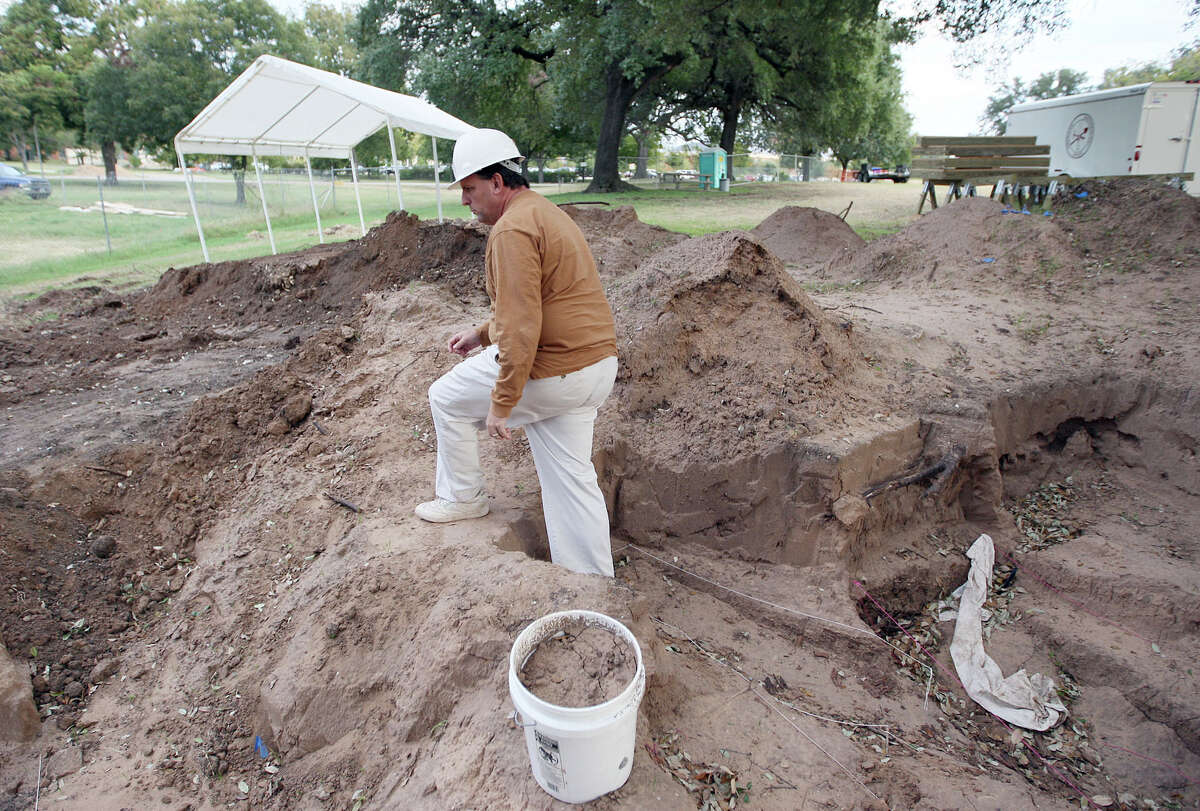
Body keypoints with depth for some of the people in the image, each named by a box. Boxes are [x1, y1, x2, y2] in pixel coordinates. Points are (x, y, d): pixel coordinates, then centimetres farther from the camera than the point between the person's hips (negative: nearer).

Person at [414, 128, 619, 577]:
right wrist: (482, 333, 25)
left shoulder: (512, 229, -17)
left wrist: (501, 403, -19)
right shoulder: (544, 212, 17)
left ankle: (462, 497, 30)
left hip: (551, 371, -9)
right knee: (571, 478, 15)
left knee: (446, 398, 14)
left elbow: (521, 327, -24)